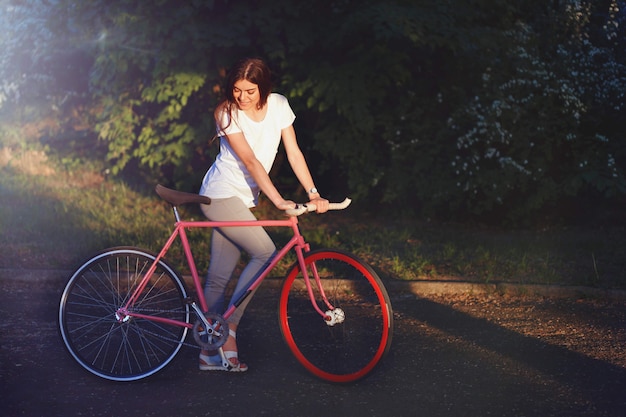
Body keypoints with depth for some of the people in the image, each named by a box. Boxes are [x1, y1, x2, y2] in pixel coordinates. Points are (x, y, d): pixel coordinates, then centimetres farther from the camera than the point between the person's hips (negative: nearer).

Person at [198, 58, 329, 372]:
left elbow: (293, 152, -1)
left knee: (219, 276, 6)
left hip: (243, 199, 5)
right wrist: (279, 201, -31)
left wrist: (313, 193, -10)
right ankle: (229, 327, -10)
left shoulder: (278, 105, -1)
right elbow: (250, 160, -24)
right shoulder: (227, 113, -16)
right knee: (265, 252, -18)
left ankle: (211, 352, 9)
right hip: (221, 194, -5)